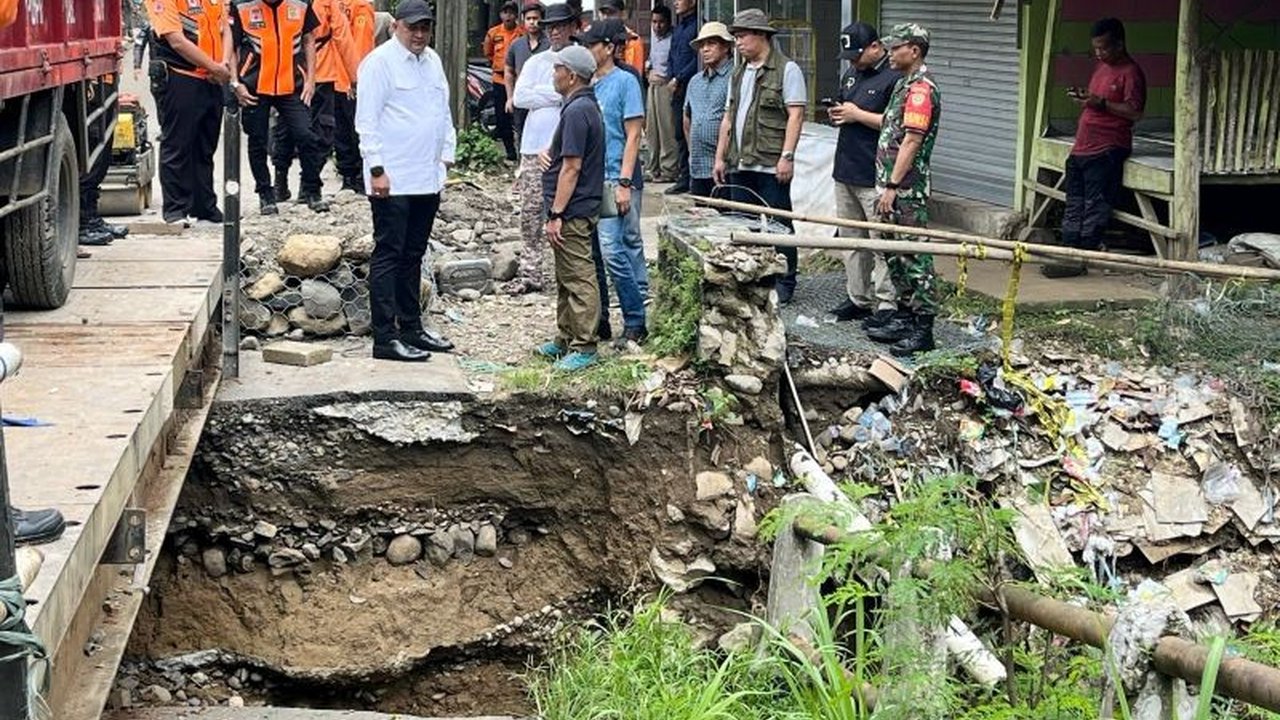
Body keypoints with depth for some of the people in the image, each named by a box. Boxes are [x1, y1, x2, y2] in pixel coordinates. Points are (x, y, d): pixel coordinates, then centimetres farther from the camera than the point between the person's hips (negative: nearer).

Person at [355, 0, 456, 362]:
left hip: (427, 179, 8)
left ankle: (411, 327, 23)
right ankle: (385, 339, -3)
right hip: (393, 181, -8)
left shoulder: (432, 61, 14)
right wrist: (377, 169, -17)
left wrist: (446, 154, 15)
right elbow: (367, 120, -13)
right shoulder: (379, 62, -9)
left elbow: (444, 111, 22)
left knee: (413, 256, 15)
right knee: (388, 256, -4)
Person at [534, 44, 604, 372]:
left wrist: (556, 214, -21)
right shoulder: (586, 106, 14)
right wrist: (547, 151, 7)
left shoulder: (577, 112, -19)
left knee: (578, 278, -6)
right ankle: (566, 339, 26)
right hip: (576, 208, 11)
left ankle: (584, 347, -2)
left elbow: (571, 167, -22)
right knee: (567, 278, 17)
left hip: (572, 210, -11)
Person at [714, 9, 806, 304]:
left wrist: (786, 156, -18)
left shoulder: (786, 70, -5)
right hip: (740, 165, 7)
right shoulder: (738, 73, 18)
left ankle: (784, 284, 7)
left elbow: (795, 115, -11)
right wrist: (720, 157, 16)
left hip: (771, 167, -7)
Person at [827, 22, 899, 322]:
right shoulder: (851, 74, 17)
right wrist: (836, 114, 5)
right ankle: (858, 298, 22)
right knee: (851, 240, 13)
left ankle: (886, 305, -3)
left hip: (875, 178, -9)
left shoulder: (894, 78, -12)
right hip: (845, 173, 9)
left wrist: (857, 115, -16)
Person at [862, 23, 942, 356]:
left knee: (914, 255, -9)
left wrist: (892, 186, -21)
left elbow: (911, 141, -20)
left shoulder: (921, 88, -15)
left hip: (908, 190, -11)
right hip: (895, 186, 11)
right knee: (895, 253, 16)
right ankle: (905, 313, 26)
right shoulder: (904, 84, 18)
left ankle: (923, 328, -8)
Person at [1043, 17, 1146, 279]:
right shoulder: (1101, 67, 19)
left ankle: (1080, 260, -7)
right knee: (1074, 205, 9)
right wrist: (1083, 97, 10)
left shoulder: (1130, 72, -9)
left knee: (1094, 208, -7)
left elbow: (1135, 111, -17)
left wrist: (1100, 103, -22)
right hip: (1082, 148, 9)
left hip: (1106, 150, -9)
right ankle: (1069, 254, 12)